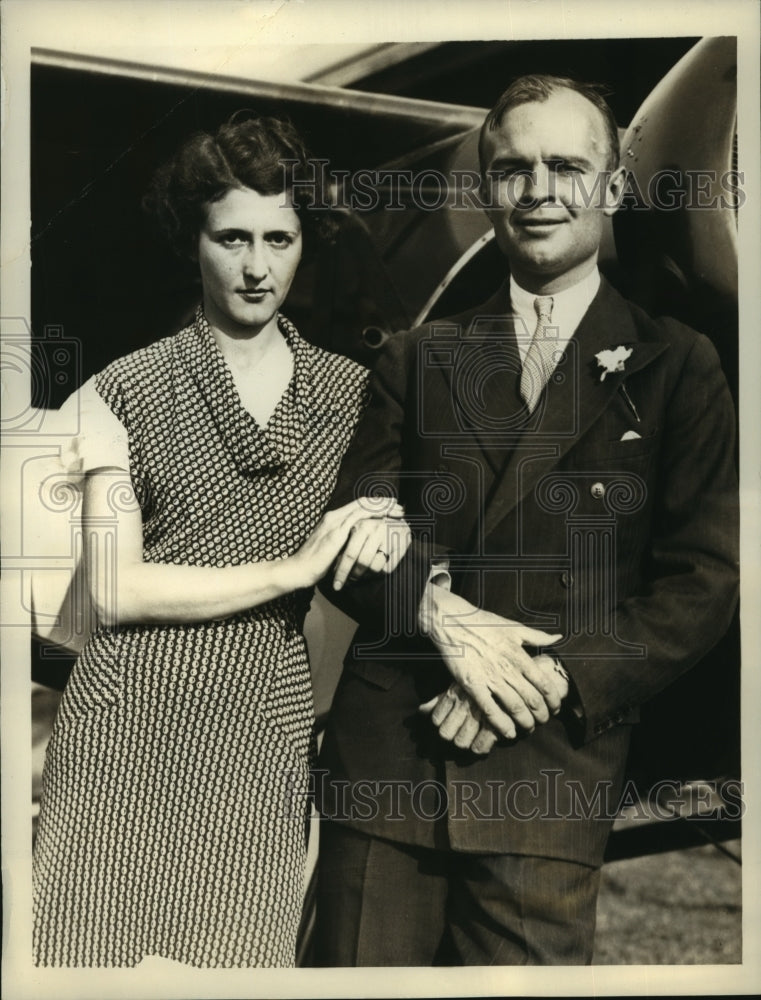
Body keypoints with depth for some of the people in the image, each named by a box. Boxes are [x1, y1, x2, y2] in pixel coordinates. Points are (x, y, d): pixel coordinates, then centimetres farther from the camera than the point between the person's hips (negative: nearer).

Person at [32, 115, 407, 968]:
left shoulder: (350, 393, 7)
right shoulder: (125, 392, 0)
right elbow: (117, 587, -9)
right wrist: (293, 567, -11)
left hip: (264, 736, 2)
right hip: (128, 730, -1)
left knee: (244, 960, 6)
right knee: (86, 955, 5)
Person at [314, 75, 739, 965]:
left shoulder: (675, 368, 5)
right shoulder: (416, 360, 12)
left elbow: (704, 579, -2)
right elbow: (352, 534, 5)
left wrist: (557, 679, -14)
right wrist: (437, 610, -15)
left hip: (552, 767, -2)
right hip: (384, 758, 2)